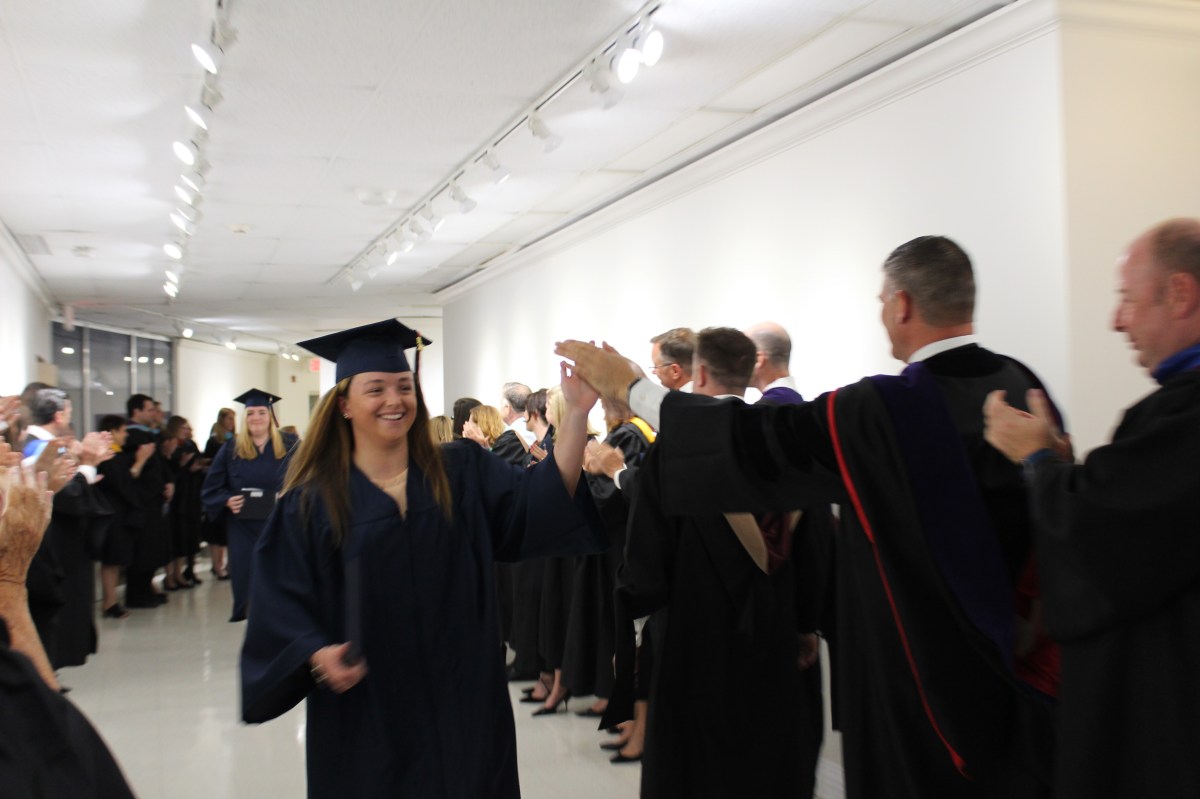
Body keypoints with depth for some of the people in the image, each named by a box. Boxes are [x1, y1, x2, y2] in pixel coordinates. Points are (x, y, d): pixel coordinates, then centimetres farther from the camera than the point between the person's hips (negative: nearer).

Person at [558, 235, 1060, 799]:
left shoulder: (884, 410, -21)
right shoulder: (1023, 389, -3)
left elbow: (751, 440, -17)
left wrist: (629, 387, -9)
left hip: (929, 672, -6)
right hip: (1024, 660, 6)